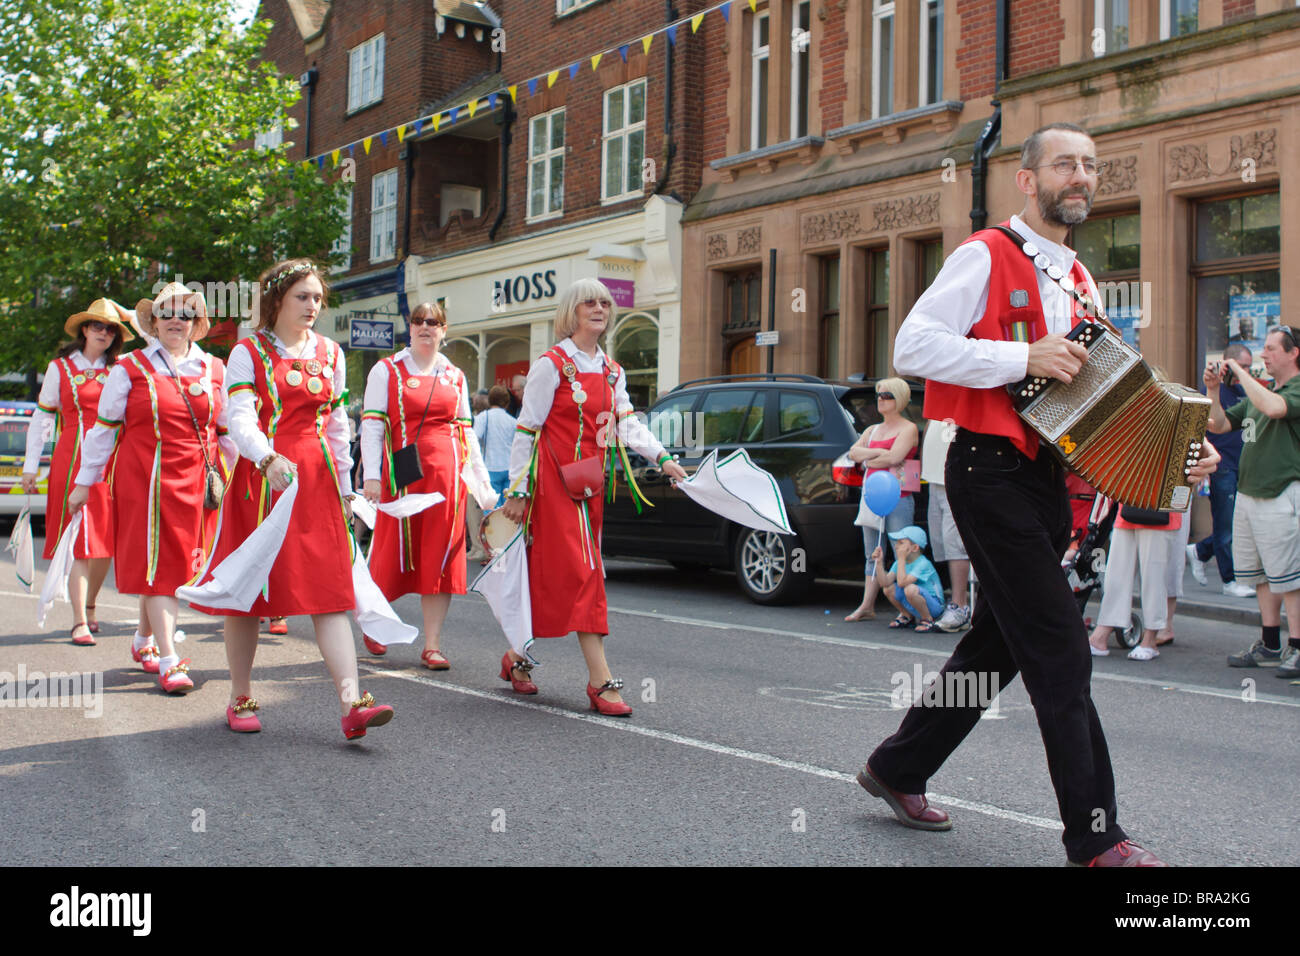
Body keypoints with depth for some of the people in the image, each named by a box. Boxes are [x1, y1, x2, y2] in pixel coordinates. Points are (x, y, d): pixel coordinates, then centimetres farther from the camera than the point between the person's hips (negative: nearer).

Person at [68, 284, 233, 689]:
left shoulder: (215, 370, 11)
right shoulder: (130, 368, 3)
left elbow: (229, 431, 15)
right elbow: (104, 428, 6)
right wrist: (85, 482, 7)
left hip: (197, 481, 3)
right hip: (145, 479, -3)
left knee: (179, 564, 9)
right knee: (159, 564, -7)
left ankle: (145, 639, 31)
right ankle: (169, 661, -7)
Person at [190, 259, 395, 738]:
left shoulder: (329, 353, 13)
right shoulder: (249, 352, 1)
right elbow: (240, 419, -12)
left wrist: (344, 487, 16)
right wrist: (270, 458, -31)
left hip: (317, 480, 3)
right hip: (260, 478, -3)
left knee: (330, 591, -7)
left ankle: (352, 703, -15)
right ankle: (241, 698, 20)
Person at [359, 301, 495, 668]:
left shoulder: (455, 376, 15)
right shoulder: (387, 370, 4)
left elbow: (466, 432, 18)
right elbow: (371, 424, -2)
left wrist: (482, 481, 13)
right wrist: (371, 475, -13)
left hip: (447, 475, 3)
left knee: (440, 560, 1)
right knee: (394, 556, 2)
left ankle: (432, 645, 5)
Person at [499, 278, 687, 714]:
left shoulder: (612, 371, 15)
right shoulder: (552, 364, -7)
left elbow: (627, 425, 9)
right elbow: (526, 430, -7)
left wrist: (662, 457, -6)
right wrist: (518, 490, -9)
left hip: (591, 483, 7)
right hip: (555, 482, -7)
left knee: (552, 574, 10)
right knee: (582, 572, -13)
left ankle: (517, 657, 26)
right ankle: (600, 680, -15)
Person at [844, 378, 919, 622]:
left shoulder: (908, 428, -1)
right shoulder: (873, 429, 20)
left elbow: (894, 457, -15)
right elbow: (853, 452, 6)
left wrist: (868, 460, -1)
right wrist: (878, 453, -9)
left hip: (897, 498, -7)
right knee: (873, 555, 8)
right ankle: (867, 607, 9)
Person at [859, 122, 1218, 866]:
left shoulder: (1077, 281, 18)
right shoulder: (988, 256, -6)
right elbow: (913, 346, -16)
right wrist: (1025, 358, -21)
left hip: (1044, 477, 9)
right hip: (991, 472, -9)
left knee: (1000, 642, 14)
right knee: (1060, 653, -8)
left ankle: (900, 769, 29)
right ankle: (1095, 835, 0)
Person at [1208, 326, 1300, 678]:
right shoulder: (1259, 392, 17)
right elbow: (1219, 425, 18)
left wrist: (1240, 371, -18)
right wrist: (1213, 391, 2)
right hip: (1247, 494, 8)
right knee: (1260, 574, 12)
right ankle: (1270, 646, 20)